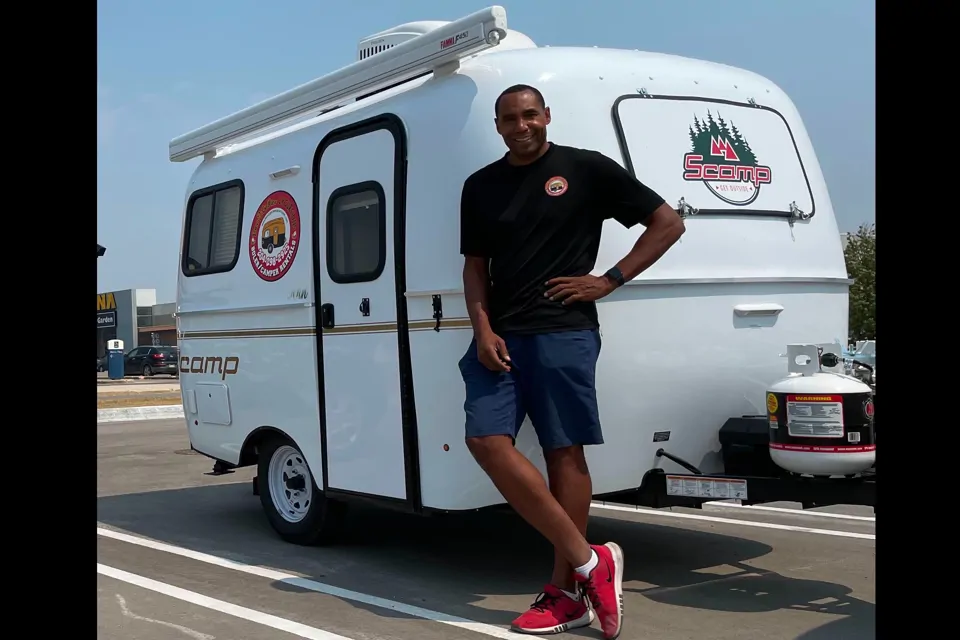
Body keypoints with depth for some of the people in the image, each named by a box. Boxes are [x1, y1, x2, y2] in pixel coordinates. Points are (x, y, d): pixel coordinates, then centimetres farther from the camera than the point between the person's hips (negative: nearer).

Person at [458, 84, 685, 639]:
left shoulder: (586, 169, 1)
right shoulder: (481, 187, 14)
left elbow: (669, 223, 4)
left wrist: (609, 281, -4)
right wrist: (483, 328, -1)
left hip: (564, 333, -4)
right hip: (501, 337, 5)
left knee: (565, 452, -3)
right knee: (487, 440, -10)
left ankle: (568, 592, 8)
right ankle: (589, 560, -3)